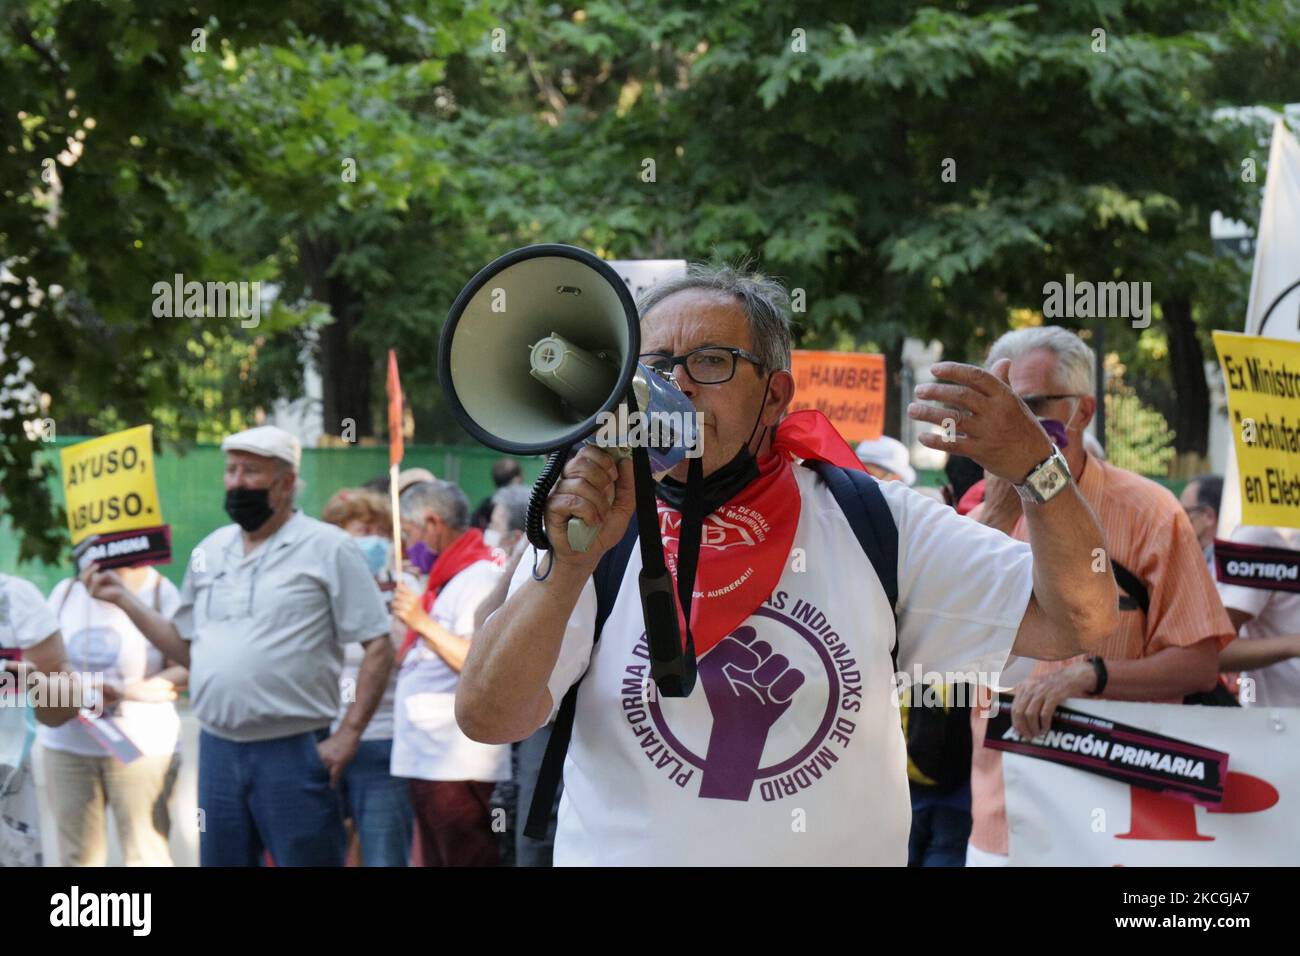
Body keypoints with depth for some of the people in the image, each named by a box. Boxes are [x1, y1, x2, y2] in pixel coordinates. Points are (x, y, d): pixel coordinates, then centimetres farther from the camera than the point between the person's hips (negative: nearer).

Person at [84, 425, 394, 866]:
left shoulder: (328, 549, -3)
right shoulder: (210, 552, 14)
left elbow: (378, 647, -6)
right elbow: (187, 649, 19)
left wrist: (349, 733, -12)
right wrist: (124, 598, 11)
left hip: (294, 752, -6)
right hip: (219, 748, 6)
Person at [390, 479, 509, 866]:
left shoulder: (478, 577, -12)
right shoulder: (446, 580, 20)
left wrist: (422, 622, -19)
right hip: (428, 759, 11)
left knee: (465, 859, -10)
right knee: (436, 860, 13)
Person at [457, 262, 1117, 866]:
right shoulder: (586, 530, 4)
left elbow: (1073, 623, 1)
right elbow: (486, 717, -7)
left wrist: (1034, 464, -12)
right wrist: (570, 567, -18)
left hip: (849, 851, 1)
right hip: (627, 851, -1)